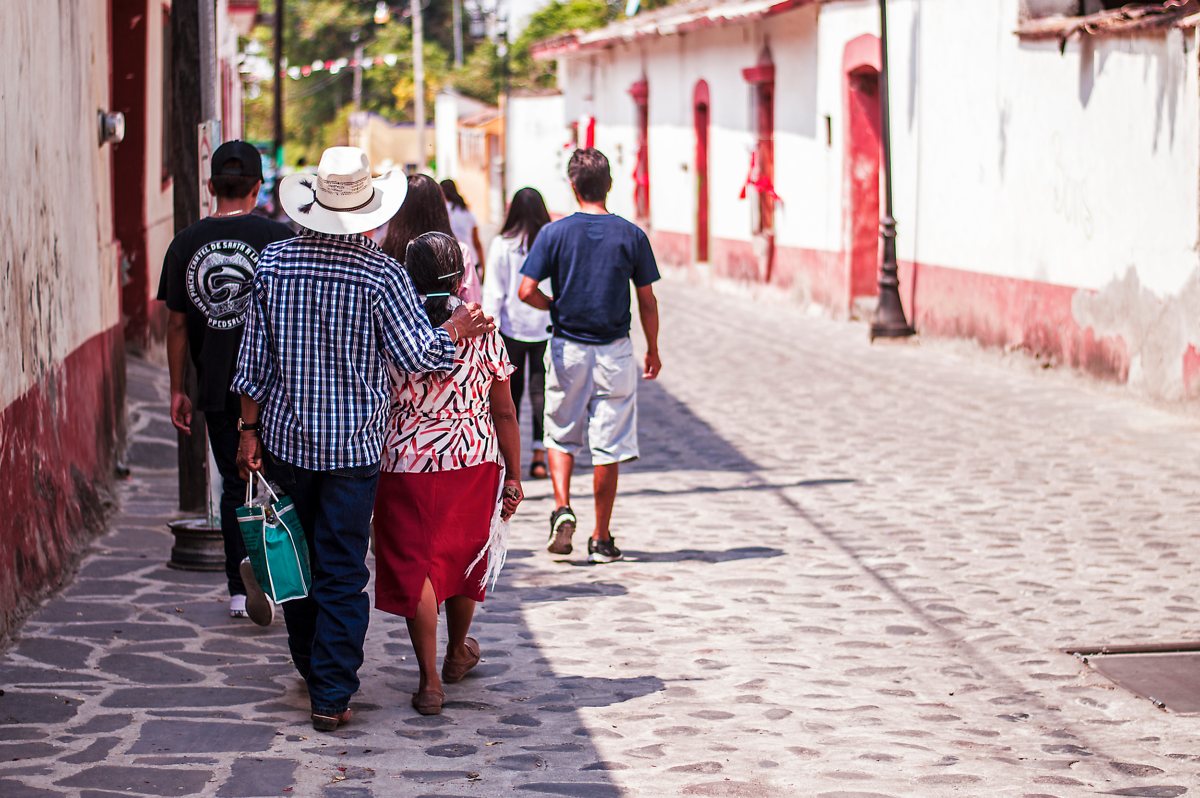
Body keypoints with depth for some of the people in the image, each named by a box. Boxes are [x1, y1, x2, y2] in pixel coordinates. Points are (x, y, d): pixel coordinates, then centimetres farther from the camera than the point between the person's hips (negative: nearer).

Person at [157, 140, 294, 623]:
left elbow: (177, 324, 5)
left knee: (235, 486, 13)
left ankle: (240, 590, 13)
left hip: (217, 388, 3)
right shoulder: (278, 238, -7)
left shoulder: (186, 243, 1)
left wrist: (177, 390, 13)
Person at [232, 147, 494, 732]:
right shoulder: (381, 275, -12)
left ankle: (312, 668, 33)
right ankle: (331, 695, -2)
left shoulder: (274, 262, -3)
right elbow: (415, 355, -12)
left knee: (299, 559, 18)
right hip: (353, 444, -3)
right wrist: (455, 331, 6)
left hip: (285, 437, 3)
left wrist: (250, 429, 7)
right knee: (342, 570, 1)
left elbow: (255, 359, 0)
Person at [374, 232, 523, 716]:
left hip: (409, 465, -2)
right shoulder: (483, 331, -5)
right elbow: (505, 413, -1)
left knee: (415, 567, 4)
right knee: (464, 557, 21)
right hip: (474, 461, 2)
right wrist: (514, 476, 7)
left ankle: (429, 680, 1)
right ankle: (457, 654, 41)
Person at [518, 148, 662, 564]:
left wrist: (557, 307, 9)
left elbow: (527, 291, -12)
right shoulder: (632, 235, -4)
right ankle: (601, 539, 9)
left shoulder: (554, 233, -6)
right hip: (614, 351, 0)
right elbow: (647, 301, 0)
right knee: (608, 447, 5)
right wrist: (653, 351, 13)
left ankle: (562, 509, -5)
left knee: (561, 436, 17)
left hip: (567, 349, 0)